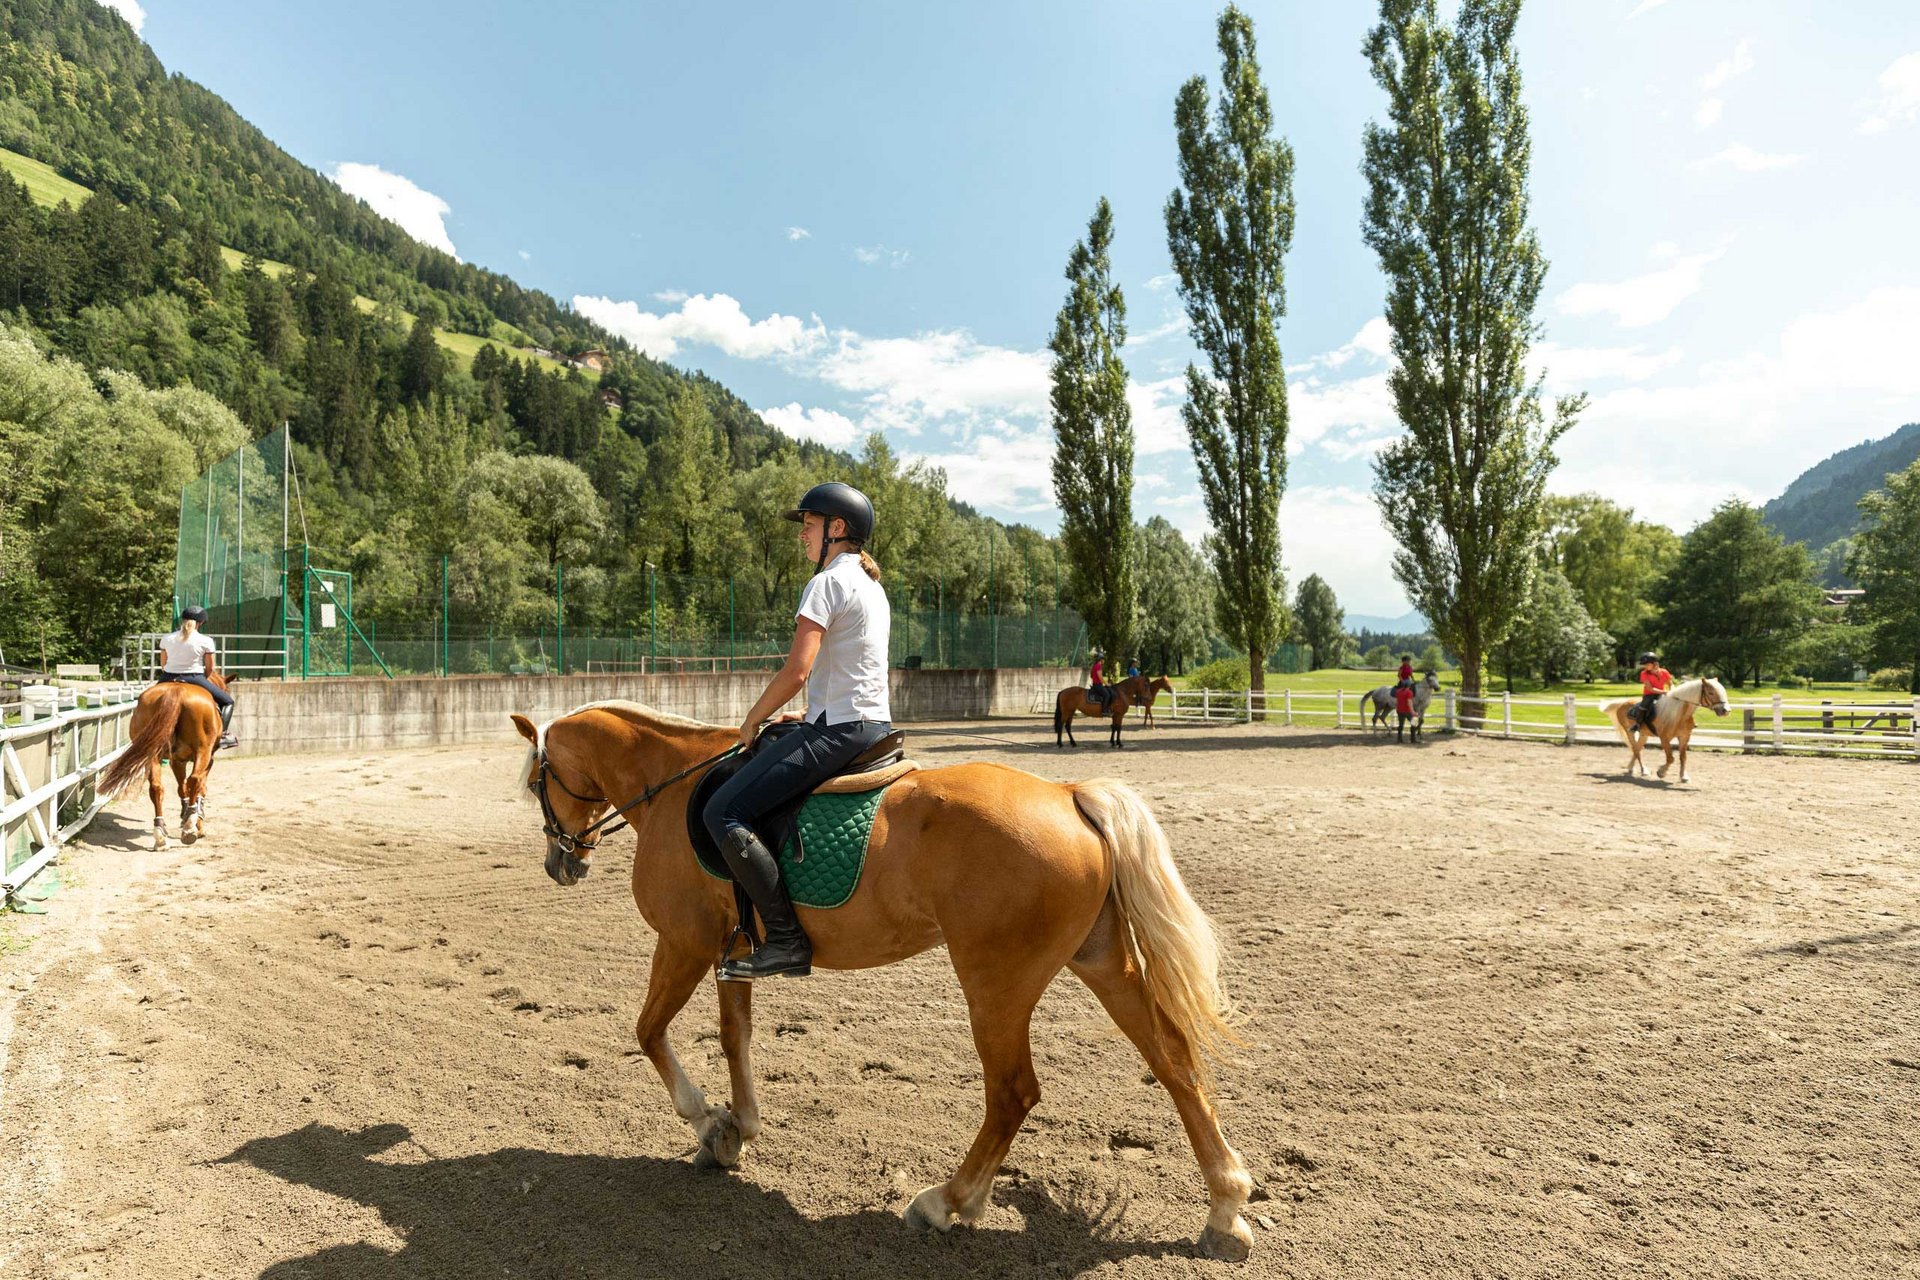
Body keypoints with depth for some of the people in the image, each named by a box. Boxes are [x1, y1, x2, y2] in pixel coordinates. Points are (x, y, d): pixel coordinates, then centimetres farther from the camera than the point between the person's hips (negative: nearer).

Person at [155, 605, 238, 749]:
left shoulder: (166, 639, 3)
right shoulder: (205, 641, -7)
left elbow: (163, 664, 10)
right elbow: (210, 668, -1)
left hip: (168, 678, 4)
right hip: (194, 678, -4)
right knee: (227, 701, 11)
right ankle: (224, 734, -6)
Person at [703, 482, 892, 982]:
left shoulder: (827, 583, -11)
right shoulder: (872, 586, 18)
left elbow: (796, 670, -19)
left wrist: (753, 720, -5)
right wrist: (811, 714, 20)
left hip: (837, 730, -11)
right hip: (875, 726, 11)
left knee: (723, 812, -14)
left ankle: (786, 940, -14)